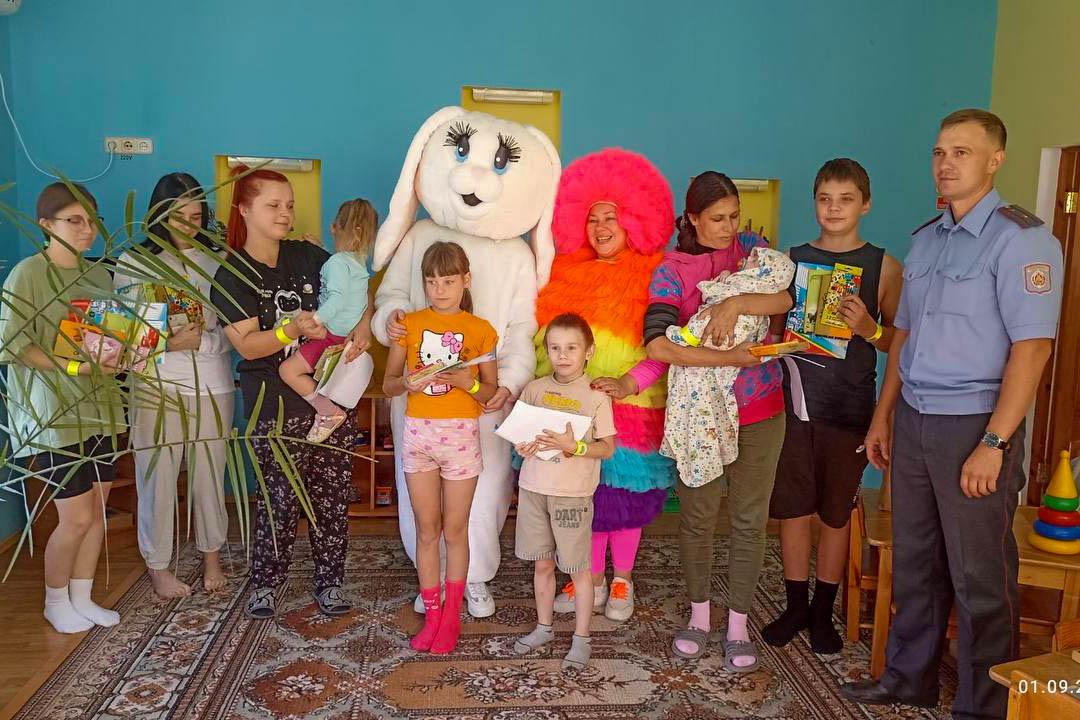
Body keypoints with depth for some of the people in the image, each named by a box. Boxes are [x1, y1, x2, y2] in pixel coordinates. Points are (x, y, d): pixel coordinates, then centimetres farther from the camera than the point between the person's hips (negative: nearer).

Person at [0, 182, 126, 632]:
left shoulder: (99, 274, 10)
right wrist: (71, 366, -23)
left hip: (100, 409, 6)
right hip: (55, 414, -6)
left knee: (97, 511, 11)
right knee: (76, 518, -1)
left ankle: (81, 597, 28)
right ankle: (55, 603, 23)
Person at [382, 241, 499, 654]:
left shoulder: (480, 330, 0)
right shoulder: (410, 324, 4)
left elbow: (492, 391, 2)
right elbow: (387, 384, 6)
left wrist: (469, 383, -18)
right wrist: (407, 382, -15)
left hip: (461, 433, -2)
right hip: (418, 432, 2)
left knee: (455, 530, 7)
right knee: (427, 531, 10)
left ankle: (451, 616, 21)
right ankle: (432, 614, 23)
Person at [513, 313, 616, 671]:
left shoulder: (596, 396, -7)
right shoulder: (534, 389, 4)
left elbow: (608, 447, -7)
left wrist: (574, 446, -22)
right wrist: (522, 444, -10)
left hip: (573, 493, -4)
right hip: (533, 489, 4)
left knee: (579, 569, 7)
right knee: (542, 563, 17)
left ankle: (581, 639, 21)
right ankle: (543, 627, 34)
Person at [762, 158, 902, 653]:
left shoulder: (884, 266, 0)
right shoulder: (792, 259, 6)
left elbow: (899, 343, 1)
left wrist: (868, 328, -18)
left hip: (849, 406, -1)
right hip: (794, 399, 2)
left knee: (836, 513, 9)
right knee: (792, 509, 7)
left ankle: (822, 612, 25)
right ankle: (796, 607, 24)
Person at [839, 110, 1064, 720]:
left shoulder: (1020, 238, -10)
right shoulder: (926, 239, 13)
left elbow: (1032, 347, -17)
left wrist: (993, 443, -21)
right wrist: (884, 414, 15)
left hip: (974, 424, -7)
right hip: (914, 420, 7)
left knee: (980, 577, 5)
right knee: (915, 561, 17)